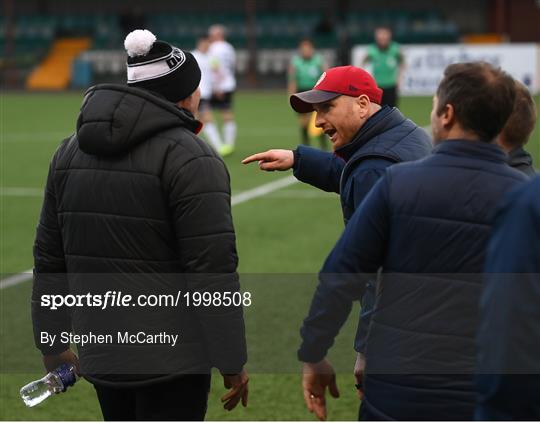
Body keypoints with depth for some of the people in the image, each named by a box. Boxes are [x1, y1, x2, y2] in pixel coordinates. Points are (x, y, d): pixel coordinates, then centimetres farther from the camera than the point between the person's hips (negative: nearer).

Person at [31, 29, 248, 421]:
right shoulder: (189, 158, -13)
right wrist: (233, 362, -11)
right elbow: (214, 270, -17)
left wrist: (52, 343, 21)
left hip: (101, 353, 7)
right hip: (171, 357, -7)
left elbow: (50, 258, 13)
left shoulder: (71, 151, 9)